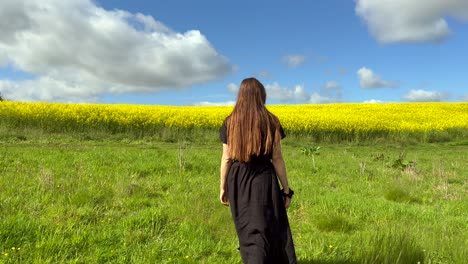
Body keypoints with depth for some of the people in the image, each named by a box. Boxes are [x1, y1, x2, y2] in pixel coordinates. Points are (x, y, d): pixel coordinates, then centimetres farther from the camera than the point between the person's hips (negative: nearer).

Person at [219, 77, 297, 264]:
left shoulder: (230, 122, -1)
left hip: (238, 182, 2)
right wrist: (286, 189, 2)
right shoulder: (271, 121, -5)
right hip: (264, 180, -1)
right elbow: (277, 159, -6)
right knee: (267, 230, 9)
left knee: (246, 230, 14)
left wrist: (223, 187, 9)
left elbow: (226, 159, -1)